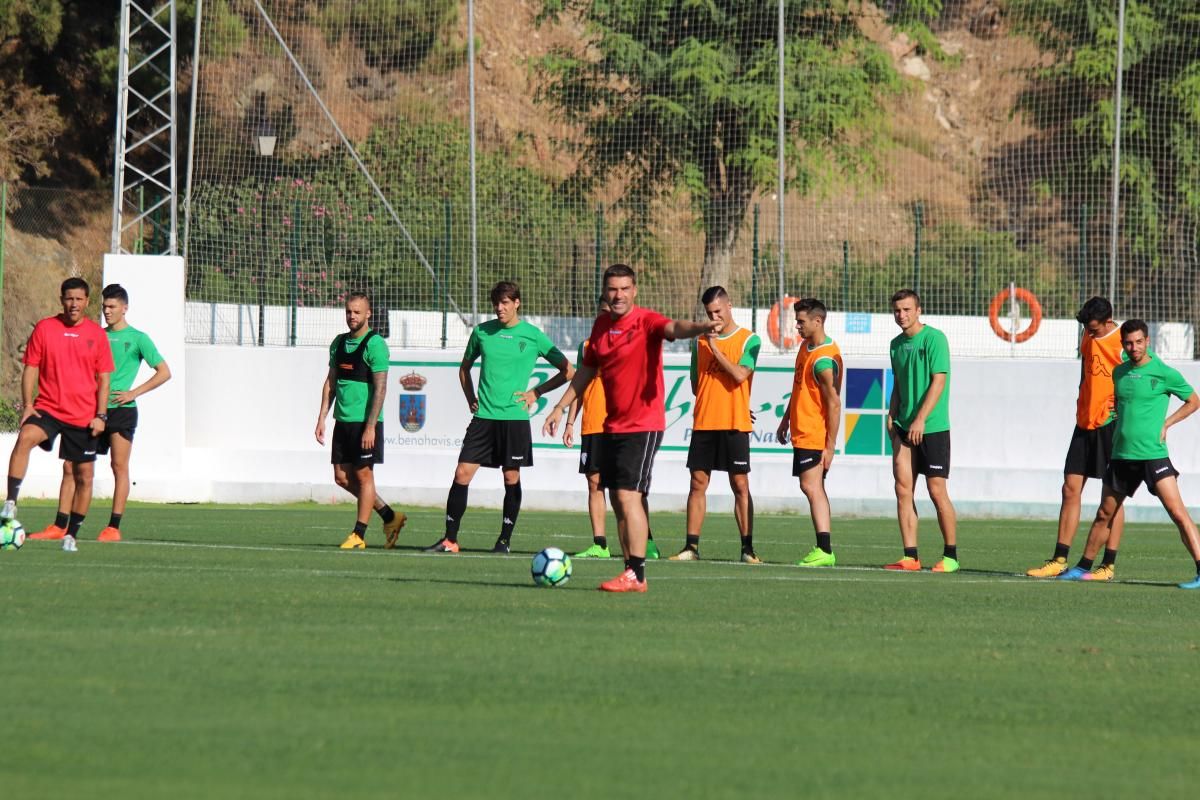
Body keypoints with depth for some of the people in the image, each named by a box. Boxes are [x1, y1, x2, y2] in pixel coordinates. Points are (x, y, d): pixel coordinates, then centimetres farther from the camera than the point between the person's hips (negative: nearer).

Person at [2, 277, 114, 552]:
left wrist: (101, 416, -2)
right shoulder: (44, 329, 1)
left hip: (84, 417, 2)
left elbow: (103, 379, 7)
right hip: (48, 409, -2)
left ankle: (71, 535, 17)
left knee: (84, 477, 3)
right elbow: (30, 368, 3)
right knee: (25, 438, -32)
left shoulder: (96, 334, 4)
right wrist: (27, 404, -9)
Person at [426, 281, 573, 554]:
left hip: (515, 417, -2)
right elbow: (465, 367, 24)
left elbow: (568, 371, 3)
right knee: (462, 473, -4)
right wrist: (471, 399, 12)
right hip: (484, 417, 2)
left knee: (511, 477, 1)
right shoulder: (481, 332, 7)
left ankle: (505, 539, 12)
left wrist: (536, 392, -2)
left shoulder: (532, 335, -1)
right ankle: (450, 539, 0)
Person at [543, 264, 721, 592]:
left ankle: (636, 574, -13)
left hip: (643, 426, -8)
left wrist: (699, 327, -55)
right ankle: (630, 572, 16)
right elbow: (587, 370, 23)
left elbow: (674, 328, -33)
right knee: (617, 499, 9)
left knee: (628, 496, -15)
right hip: (613, 426, 8)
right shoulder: (601, 325, 10)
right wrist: (560, 407, 25)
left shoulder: (646, 321, -11)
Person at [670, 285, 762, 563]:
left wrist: (715, 348, -12)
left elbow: (739, 375, -15)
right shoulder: (700, 341, 11)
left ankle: (747, 548, 0)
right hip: (703, 423, 4)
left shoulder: (749, 340, -1)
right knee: (698, 483, 2)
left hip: (735, 425, -4)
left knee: (740, 485, -3)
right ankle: (691, 547, 4)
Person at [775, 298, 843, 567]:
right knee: (815, 489, 9)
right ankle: (825, 549, 10)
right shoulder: (806, 347, 11)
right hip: (801, 431, 10)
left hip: (814, 435, -10)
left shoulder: (824, 360, -20)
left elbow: (834, 404, -21)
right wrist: (786, 420, 26)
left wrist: (830, 446, -21)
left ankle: (824, 550, -18)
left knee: (811, 487, -14)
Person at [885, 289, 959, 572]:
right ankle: (910, 557, 2)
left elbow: (938, 381, -14)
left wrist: (920, 419, -19)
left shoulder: (934, 338, -9)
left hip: (933, 428, -7)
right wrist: (891, 416, 6)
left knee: (937, 491, -4)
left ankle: (950, 556, 5)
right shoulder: (897, 344, 13)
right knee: (903, 488, 0)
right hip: (905, 429, 7)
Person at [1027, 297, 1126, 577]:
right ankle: (1059, 560, 6)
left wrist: (1122, 408, -19)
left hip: (1111, 425, -7)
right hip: (1085, 423, 7)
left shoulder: (1123, 344, -11)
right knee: (1070, 489, 4)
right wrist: (1082, 405, 14)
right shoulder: (1088, 338, 10)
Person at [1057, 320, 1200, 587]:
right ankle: (1084, 567, 30)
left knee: (1177, 512, -15)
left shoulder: (1164, 373, -6)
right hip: (1121, 454, 6)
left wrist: (1165, 424, -3)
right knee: (1105, 514, 16)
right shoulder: (1119, 373, 11)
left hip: (1153, 453, -6)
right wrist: (1121, 426, 13)